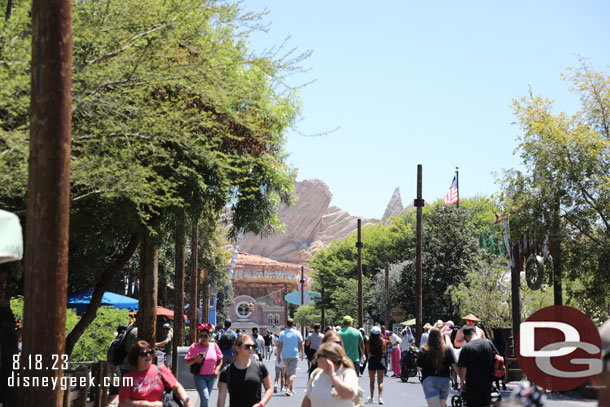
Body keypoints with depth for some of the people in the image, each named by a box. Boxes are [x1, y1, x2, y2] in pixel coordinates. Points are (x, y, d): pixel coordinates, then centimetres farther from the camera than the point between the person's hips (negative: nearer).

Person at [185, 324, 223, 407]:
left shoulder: (214, 345, 2)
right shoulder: (194, 347, -7)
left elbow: (220, 359, 12)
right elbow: (188, 363, -5)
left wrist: (217, 369, -5)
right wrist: (196, 359, -23)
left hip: (211, 376, 4)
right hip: (199, 376, -4)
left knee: (205, 399, 12)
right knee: (205, 399, -16)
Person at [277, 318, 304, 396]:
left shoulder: (282, 333, 2)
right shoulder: (297, 333, -1)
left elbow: (279, 346, 0)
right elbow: (301, 345, 3)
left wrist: (278, 356, 5)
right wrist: (302, 354, 16)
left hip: (285, 356, 2)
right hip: (294, 356, -2)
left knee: (288, 372, 16)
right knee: (292, 373, -5)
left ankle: (290, 389, 23)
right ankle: (288, 388, -21)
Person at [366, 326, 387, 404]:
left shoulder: (369, 341, -8)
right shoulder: (383, 341, -6)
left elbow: (367, 352, -2)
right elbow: (385, 352, 0)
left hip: (372, 360, 0)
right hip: (381, 360, 0)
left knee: (372, 381, 17)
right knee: (380, 381, 0)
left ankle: (371, 397, 26)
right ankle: (380, 397, -15)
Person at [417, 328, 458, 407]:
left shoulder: (424, 350, -7)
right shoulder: (447, 349, -1)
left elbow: (419, 367, -6)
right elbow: (455, 365, -7)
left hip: (429, 380, -3)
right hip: (445, 381, 3)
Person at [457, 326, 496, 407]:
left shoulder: (466, 348, -14)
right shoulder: (489, 343, 2)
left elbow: (463, 368, -14)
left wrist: (462, 382, -2)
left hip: (473, 384, -5)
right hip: (487, 382, 5)